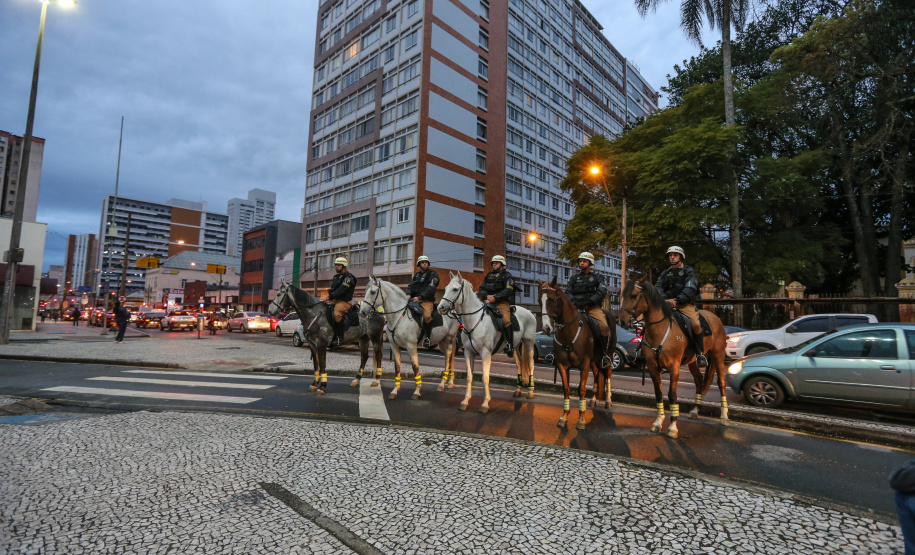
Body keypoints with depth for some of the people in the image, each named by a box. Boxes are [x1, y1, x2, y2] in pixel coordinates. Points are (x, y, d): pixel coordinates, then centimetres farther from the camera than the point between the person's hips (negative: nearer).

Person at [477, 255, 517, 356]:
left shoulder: (507, 276, 9)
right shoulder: (489, 276, 26)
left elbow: (508, 291, -6)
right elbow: (482, 288, 18)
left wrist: (495, 297, -16)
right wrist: (487, 296, -5)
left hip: (502, 302, -4)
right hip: (488, 301, 5)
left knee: (506, 320, -26)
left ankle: (510, 345, -20)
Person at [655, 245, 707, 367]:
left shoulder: (688, 270, 8)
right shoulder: (665, 273, 20)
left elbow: (690, 289, -7)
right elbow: (658, 288, 5)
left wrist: (677, 300, -21)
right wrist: (665, 299, -16)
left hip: (685, 304, -4)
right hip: (667, 305, 4)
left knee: (696, 324, -27)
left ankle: (700, 353, -10)